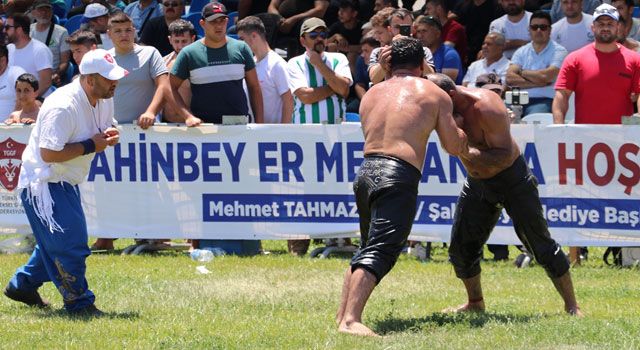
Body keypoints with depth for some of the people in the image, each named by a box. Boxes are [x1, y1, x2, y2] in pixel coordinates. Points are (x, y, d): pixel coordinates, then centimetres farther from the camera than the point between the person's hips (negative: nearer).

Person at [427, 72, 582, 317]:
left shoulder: (486, 108, -30)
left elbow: (504, 156, -32)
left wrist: (467, 151, -41)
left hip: (512, 179, -6)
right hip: (477, 183, 6)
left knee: (540, 244, -3)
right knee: (461, 248, 2)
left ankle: (572, 305, 4)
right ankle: (475, 303, 22)